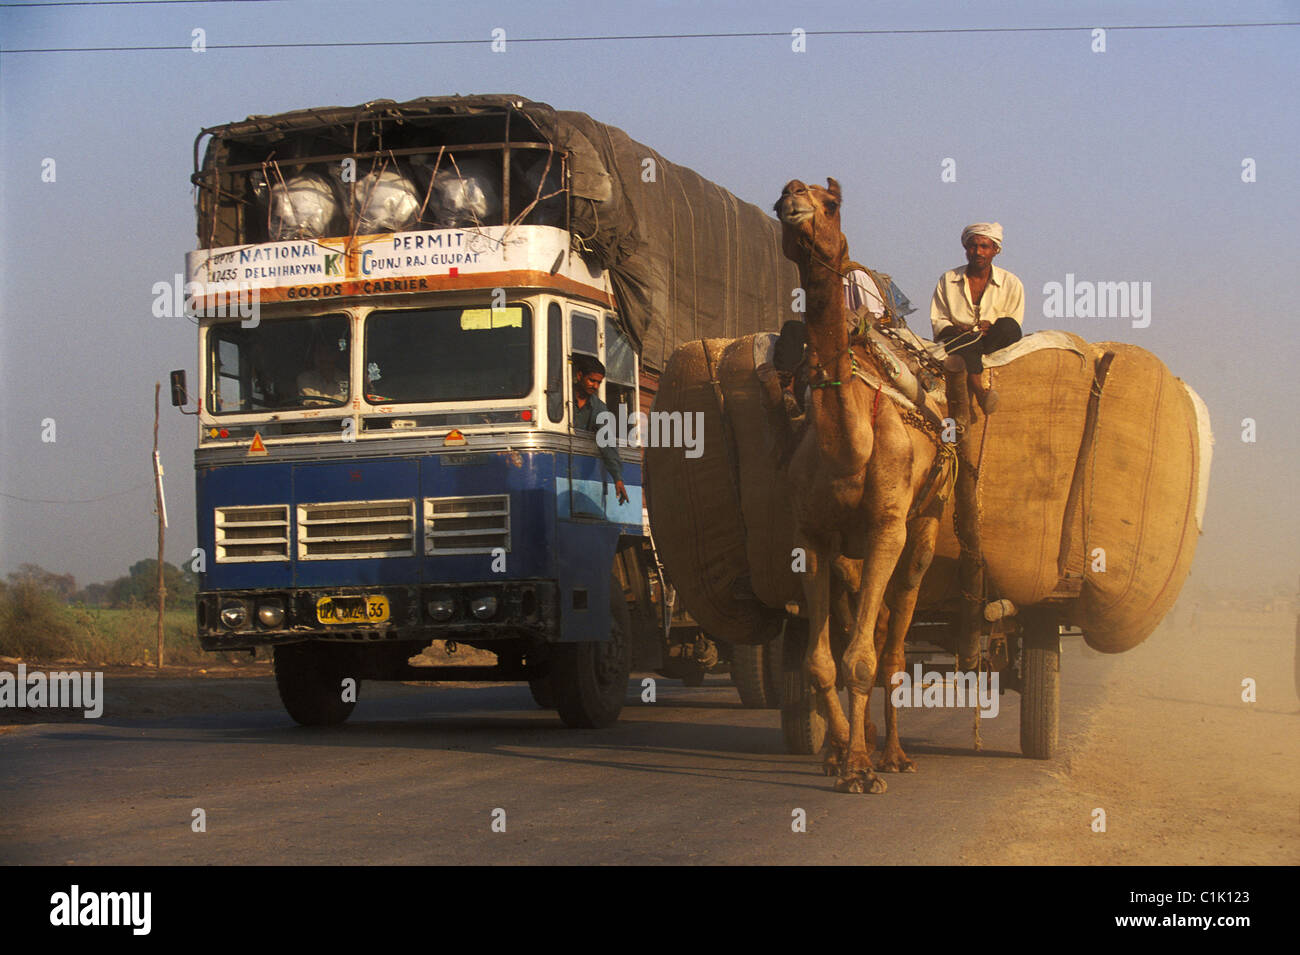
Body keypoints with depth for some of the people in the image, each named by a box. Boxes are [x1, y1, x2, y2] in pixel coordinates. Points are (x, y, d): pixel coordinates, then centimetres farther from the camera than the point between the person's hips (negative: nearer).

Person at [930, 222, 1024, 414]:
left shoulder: (1011, 283, 8)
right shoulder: (947, 280, 10)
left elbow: (1012, 327, 4)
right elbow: (937, 321, 8)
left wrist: (992, 327, -18)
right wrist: (957, 330, -15)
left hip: (997, 345, 1)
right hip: (958, 342, -1)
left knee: (1007, 325, -33)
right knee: (968, 341, -39)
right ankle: (979, 390, -61)